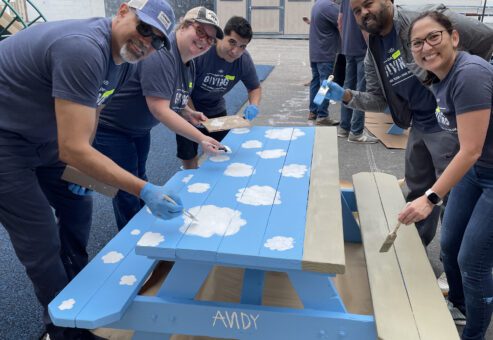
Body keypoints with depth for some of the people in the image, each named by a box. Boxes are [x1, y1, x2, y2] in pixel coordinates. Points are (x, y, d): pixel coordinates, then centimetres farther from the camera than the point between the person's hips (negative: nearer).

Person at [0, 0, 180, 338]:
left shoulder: (125, 57, -2)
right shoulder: (84, 49, -32)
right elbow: (73, 148, -35)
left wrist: (79, 166, 3)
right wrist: (145, 191, -36)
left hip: (41, 138, 9)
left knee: (77, 206, 16)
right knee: (41, 240, -4)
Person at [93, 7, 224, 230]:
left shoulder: (189, 64, 1)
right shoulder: (161, 55, -30)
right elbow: (159, 109, -34)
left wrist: (187, 113, -6)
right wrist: (201, 139, -35)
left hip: (139, 129, 10)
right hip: (109, 128, -10)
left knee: (139, 181, 21)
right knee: (127, 192, -1)